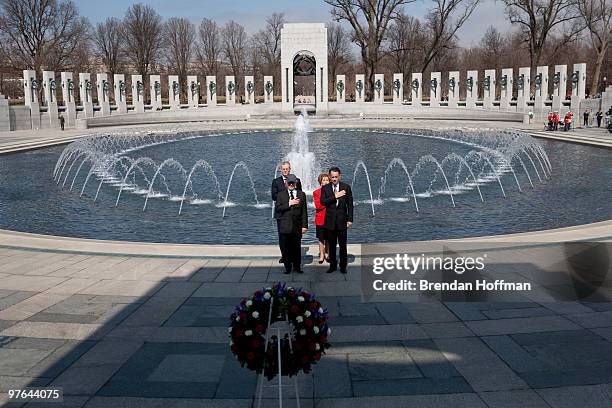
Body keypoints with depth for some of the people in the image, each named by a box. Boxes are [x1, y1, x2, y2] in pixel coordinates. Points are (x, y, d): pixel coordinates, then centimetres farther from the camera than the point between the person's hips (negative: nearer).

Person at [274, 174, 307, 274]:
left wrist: (304, 225, 2)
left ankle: (297, 266, 18)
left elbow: (304, 211, 7)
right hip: (284, 226, -1)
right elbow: (277, 209, -6)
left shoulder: (301, 194, 9)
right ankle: (287, 267, 14)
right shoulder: (280, 195, 5)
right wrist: (289, 204, -17)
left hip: (297, 226, 1)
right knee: (285, 248, 3)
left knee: (297, 247, 6)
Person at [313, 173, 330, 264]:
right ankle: (321, 255, 12)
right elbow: (318, 205, -11)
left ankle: (327, 254, 21)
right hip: (320, 219, -2)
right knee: (321, 238, 4)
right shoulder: (316, 192, 0)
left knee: (328, 238, 9)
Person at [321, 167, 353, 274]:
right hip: (330, 220, 1)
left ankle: (343, 266, 13)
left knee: (342, 245, 4)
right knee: (331, 245, 8)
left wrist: (350, 219, -2)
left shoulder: (346, 187, 1)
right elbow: (323, 202, -10)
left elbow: (350, 204, 2)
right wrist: (335, 196, -18)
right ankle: (332, 265, 19)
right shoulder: (325, 188, 3)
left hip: (342, 220, -1)